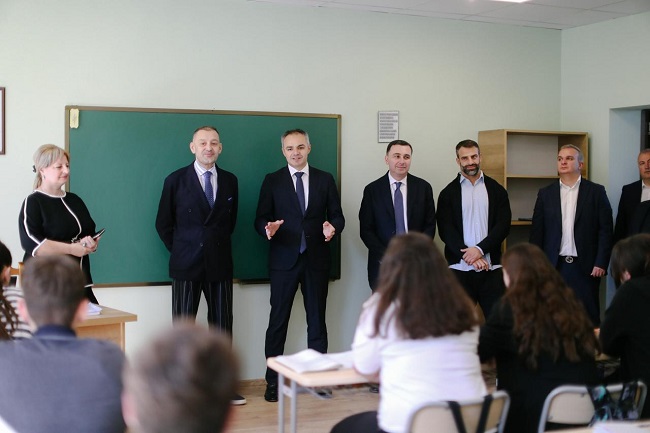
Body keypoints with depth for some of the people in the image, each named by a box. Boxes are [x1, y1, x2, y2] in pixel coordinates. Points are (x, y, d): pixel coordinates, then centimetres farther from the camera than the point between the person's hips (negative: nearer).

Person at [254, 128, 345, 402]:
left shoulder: (325, 180, 6)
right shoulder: (272, 181, 3)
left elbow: (337, 215, 6)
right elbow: (260, 218, 1)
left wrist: (333, 227, -16)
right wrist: (267, 229, -21)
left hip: (317, 259, 2)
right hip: (284, 259, -1)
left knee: (317, 320, 9)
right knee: (278, 321, 2)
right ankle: (273, 381, 9)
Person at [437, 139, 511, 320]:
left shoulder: (497, 190, 9)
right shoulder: (448, 193, 7)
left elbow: (503, 225, 0)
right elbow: (445, 230, -1)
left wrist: (480, 249, -13)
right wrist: (469, 256, -12)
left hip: (491, 267, 1)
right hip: (460, 268, -1)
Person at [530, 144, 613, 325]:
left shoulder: (596, 191, 2)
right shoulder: (545, 193, 8)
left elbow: (605, 230, -1)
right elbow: (537, 232, 7)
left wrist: (601, 263, -8)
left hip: (585, 267, -2)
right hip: (554, 266, 2)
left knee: (589, 317, 1)